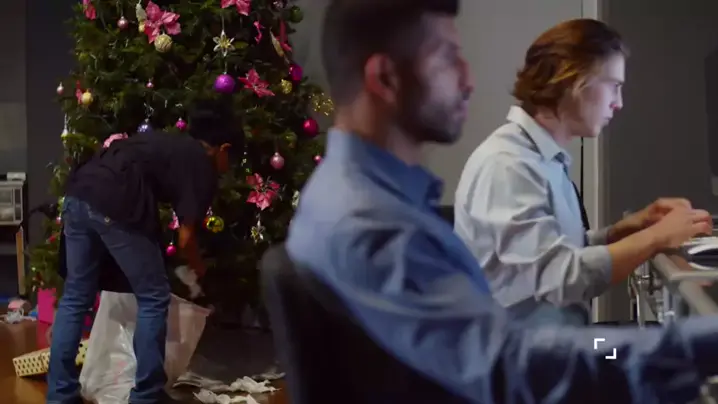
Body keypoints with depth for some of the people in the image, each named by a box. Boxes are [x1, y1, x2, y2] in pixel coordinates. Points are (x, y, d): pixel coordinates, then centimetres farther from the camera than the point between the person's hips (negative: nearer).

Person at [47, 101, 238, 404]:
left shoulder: (168, 144, 30)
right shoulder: (205, 166, 10)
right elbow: (185, 239, 6)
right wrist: (201, 271, 26)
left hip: (77, 193, 8)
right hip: (113, 205, -8)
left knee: (75, 298, 18)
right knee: (153, 299, 8)